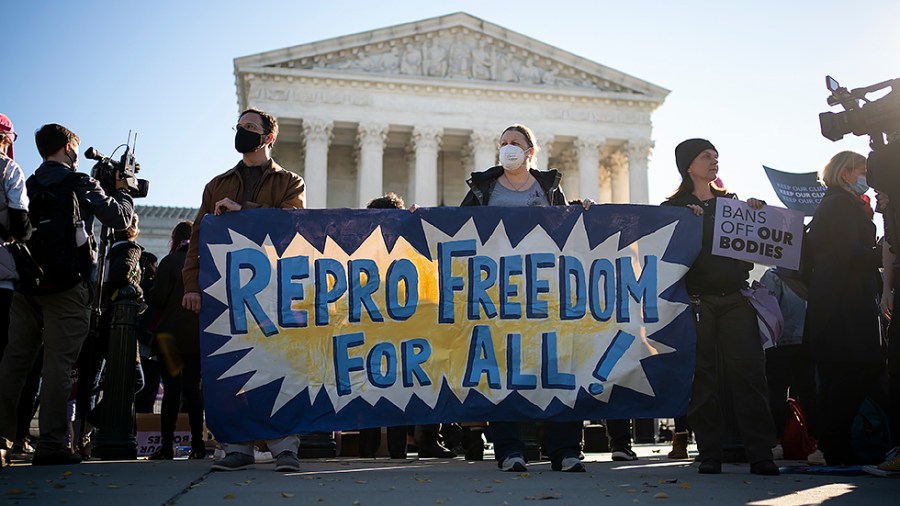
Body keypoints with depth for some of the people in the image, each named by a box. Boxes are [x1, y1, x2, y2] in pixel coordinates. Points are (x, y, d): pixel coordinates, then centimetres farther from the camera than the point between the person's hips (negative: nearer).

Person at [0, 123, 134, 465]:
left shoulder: (29, 185, 15)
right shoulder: (80, 183, -2)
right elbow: (121, 219, -4)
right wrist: (121, 190, 13)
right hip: (66, 285, -6)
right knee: (58, 362, -5)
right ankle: (50, 444, -7)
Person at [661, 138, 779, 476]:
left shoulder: (732, 201, 19)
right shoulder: (674, 207, 9)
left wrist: (756, 215, 1)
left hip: (735, 298, 2)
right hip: (696, 299, -2)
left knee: (748, 371, -6)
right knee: (702, 377, -2)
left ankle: (760, 453, -3)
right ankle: (709, 454, 4)